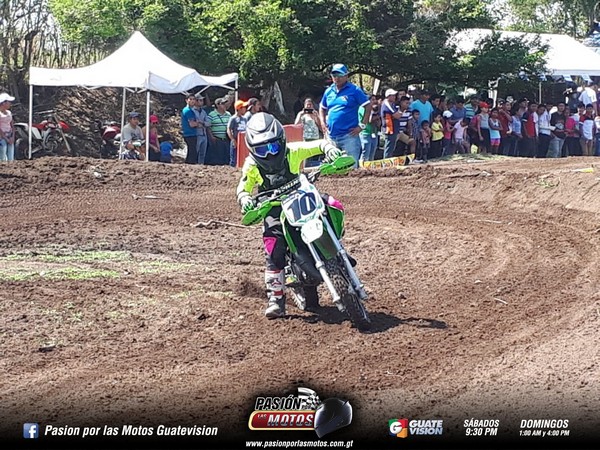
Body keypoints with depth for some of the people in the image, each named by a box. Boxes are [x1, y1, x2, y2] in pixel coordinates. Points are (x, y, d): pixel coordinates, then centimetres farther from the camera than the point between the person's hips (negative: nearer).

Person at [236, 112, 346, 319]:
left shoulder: (292, 152, -10)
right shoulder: (251, 165, -7)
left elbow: (318, 145, -10)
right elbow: (243, 188, -3)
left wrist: (329, 148, -34)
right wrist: (245, 200, -27)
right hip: (274, 208, -1)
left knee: (334, 206, -20)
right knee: (274, 249, -19)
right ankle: (275, 298, -10)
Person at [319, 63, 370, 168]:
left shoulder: (354, 90, -3)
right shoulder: (329, 91, 12)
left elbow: (368, 106, -3)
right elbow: (322, 108, 26)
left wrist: (362, 126, -9)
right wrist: (323, 124, 12)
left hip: (349, 135, -6)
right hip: (331, 136, 6)